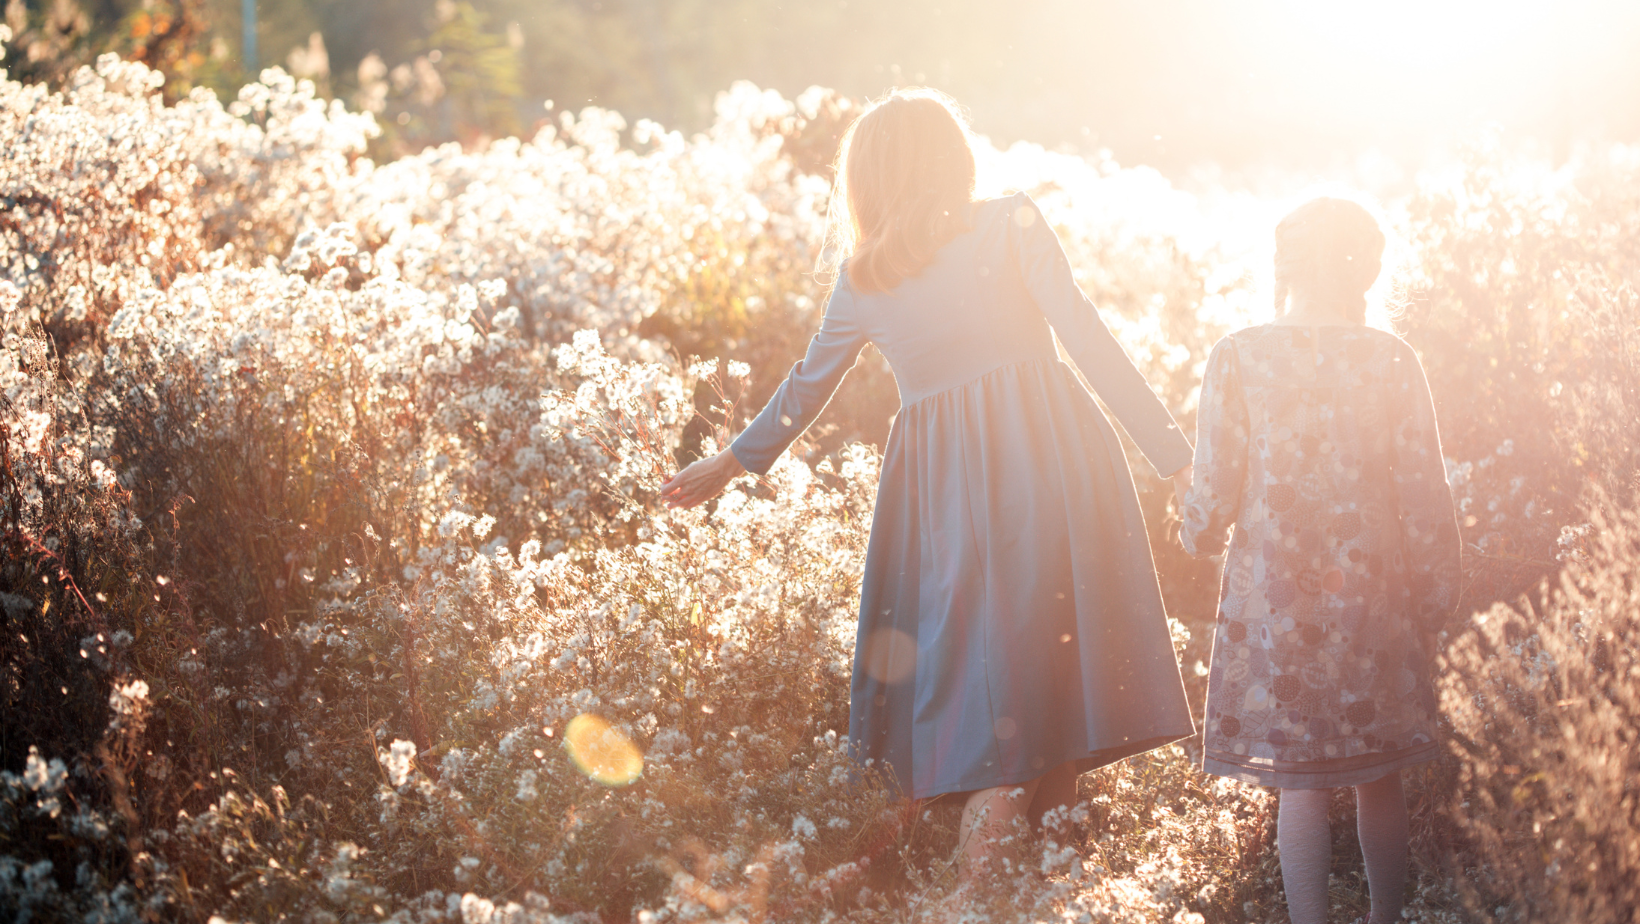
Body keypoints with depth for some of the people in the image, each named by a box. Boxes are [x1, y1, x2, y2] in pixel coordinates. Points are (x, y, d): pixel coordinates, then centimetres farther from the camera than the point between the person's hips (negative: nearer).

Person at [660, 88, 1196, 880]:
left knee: (979, 670, 9)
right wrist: (1175, 456, -4)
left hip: (943, 485, 3)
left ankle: (979, 890, 9)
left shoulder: (861, 277, 10)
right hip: (1048, 452, -3)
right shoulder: (1010, 225, 1)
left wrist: (733, 463, 37)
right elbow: (1089, 342, -6)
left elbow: (806, 389, 21)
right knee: (1053, 663, 2)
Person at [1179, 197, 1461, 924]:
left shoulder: (1239, 357, -7)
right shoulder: (1391, 360, -4)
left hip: (1274, 595, -2)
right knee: (1379, 779, 16)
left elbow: (1214, 489, -5)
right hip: (1371, 593, 2)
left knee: (1301, 788, 5)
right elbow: (1423, 493, -2)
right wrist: (1432, 597, 9)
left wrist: (1198, 534, 17)